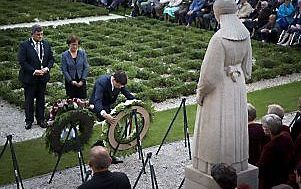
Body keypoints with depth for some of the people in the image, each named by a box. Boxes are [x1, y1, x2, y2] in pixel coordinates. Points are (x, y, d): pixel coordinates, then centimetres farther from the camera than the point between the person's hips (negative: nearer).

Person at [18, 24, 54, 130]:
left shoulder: (46, 44, 5)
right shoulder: (24, 45, -10)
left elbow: (51, 59, 10)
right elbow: (22, 61, -14)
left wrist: (47, 68, -9)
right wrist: (34, 71, -19)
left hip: (43, 77, 4)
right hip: (29, 77, -4)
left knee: (41, 99, 12)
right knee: (29, 100, 6)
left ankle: (41, 120, 23)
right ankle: (29, 121, 18)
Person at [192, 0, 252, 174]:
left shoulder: (219, 39, -26)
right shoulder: (245, 35, -4)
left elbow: (211, 73, -24)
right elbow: (247, 67, 6)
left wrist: (200, 92, -9)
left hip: (219, 91, -7)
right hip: (238, 91, 7)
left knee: (216, 132, 7)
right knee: (235, 130, 19)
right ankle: (237, 168, 33)